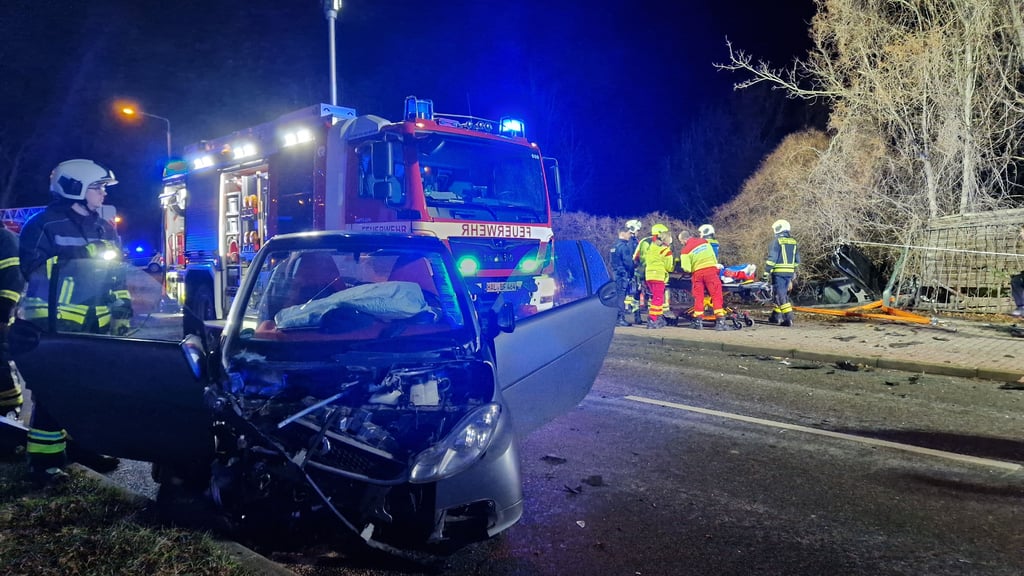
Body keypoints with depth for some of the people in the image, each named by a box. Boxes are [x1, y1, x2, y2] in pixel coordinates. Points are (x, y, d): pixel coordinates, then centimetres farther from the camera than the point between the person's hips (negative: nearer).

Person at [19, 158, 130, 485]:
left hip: (96, 326, 7)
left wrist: (122, 314, 15)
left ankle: (82, 444, 27)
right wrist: (39, 320, -16)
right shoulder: (45, 225, -7)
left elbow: (117, 275, 19)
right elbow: (34, 271, -11)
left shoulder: (105, 229, 15)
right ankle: (44, 459, 3)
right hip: (56, 325, -7)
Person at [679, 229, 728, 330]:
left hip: (697, 273, -1)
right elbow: (714, 255, 19)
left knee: (698, 297, 10)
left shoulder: (685, 250, -1)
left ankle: (698, 321, 10)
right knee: (716, 296, -1)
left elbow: (686, 269, -7)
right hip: (711, 270, 1)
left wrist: (688, 269, 14)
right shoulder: (704, 241, 10)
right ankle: (720, 321, -8)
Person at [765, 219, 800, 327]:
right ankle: (776, 316, 27)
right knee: (782, 294, 18)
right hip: (789, 273, 7)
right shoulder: (793, 242, 13)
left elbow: (772, 258, -14)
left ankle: (788, 318, -14)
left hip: (778, 272, -7)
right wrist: (794, 273, 26)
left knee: (780, 295, -6)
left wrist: (766, 272, -12)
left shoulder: (776, 241, -9)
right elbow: (797, 260, 18)